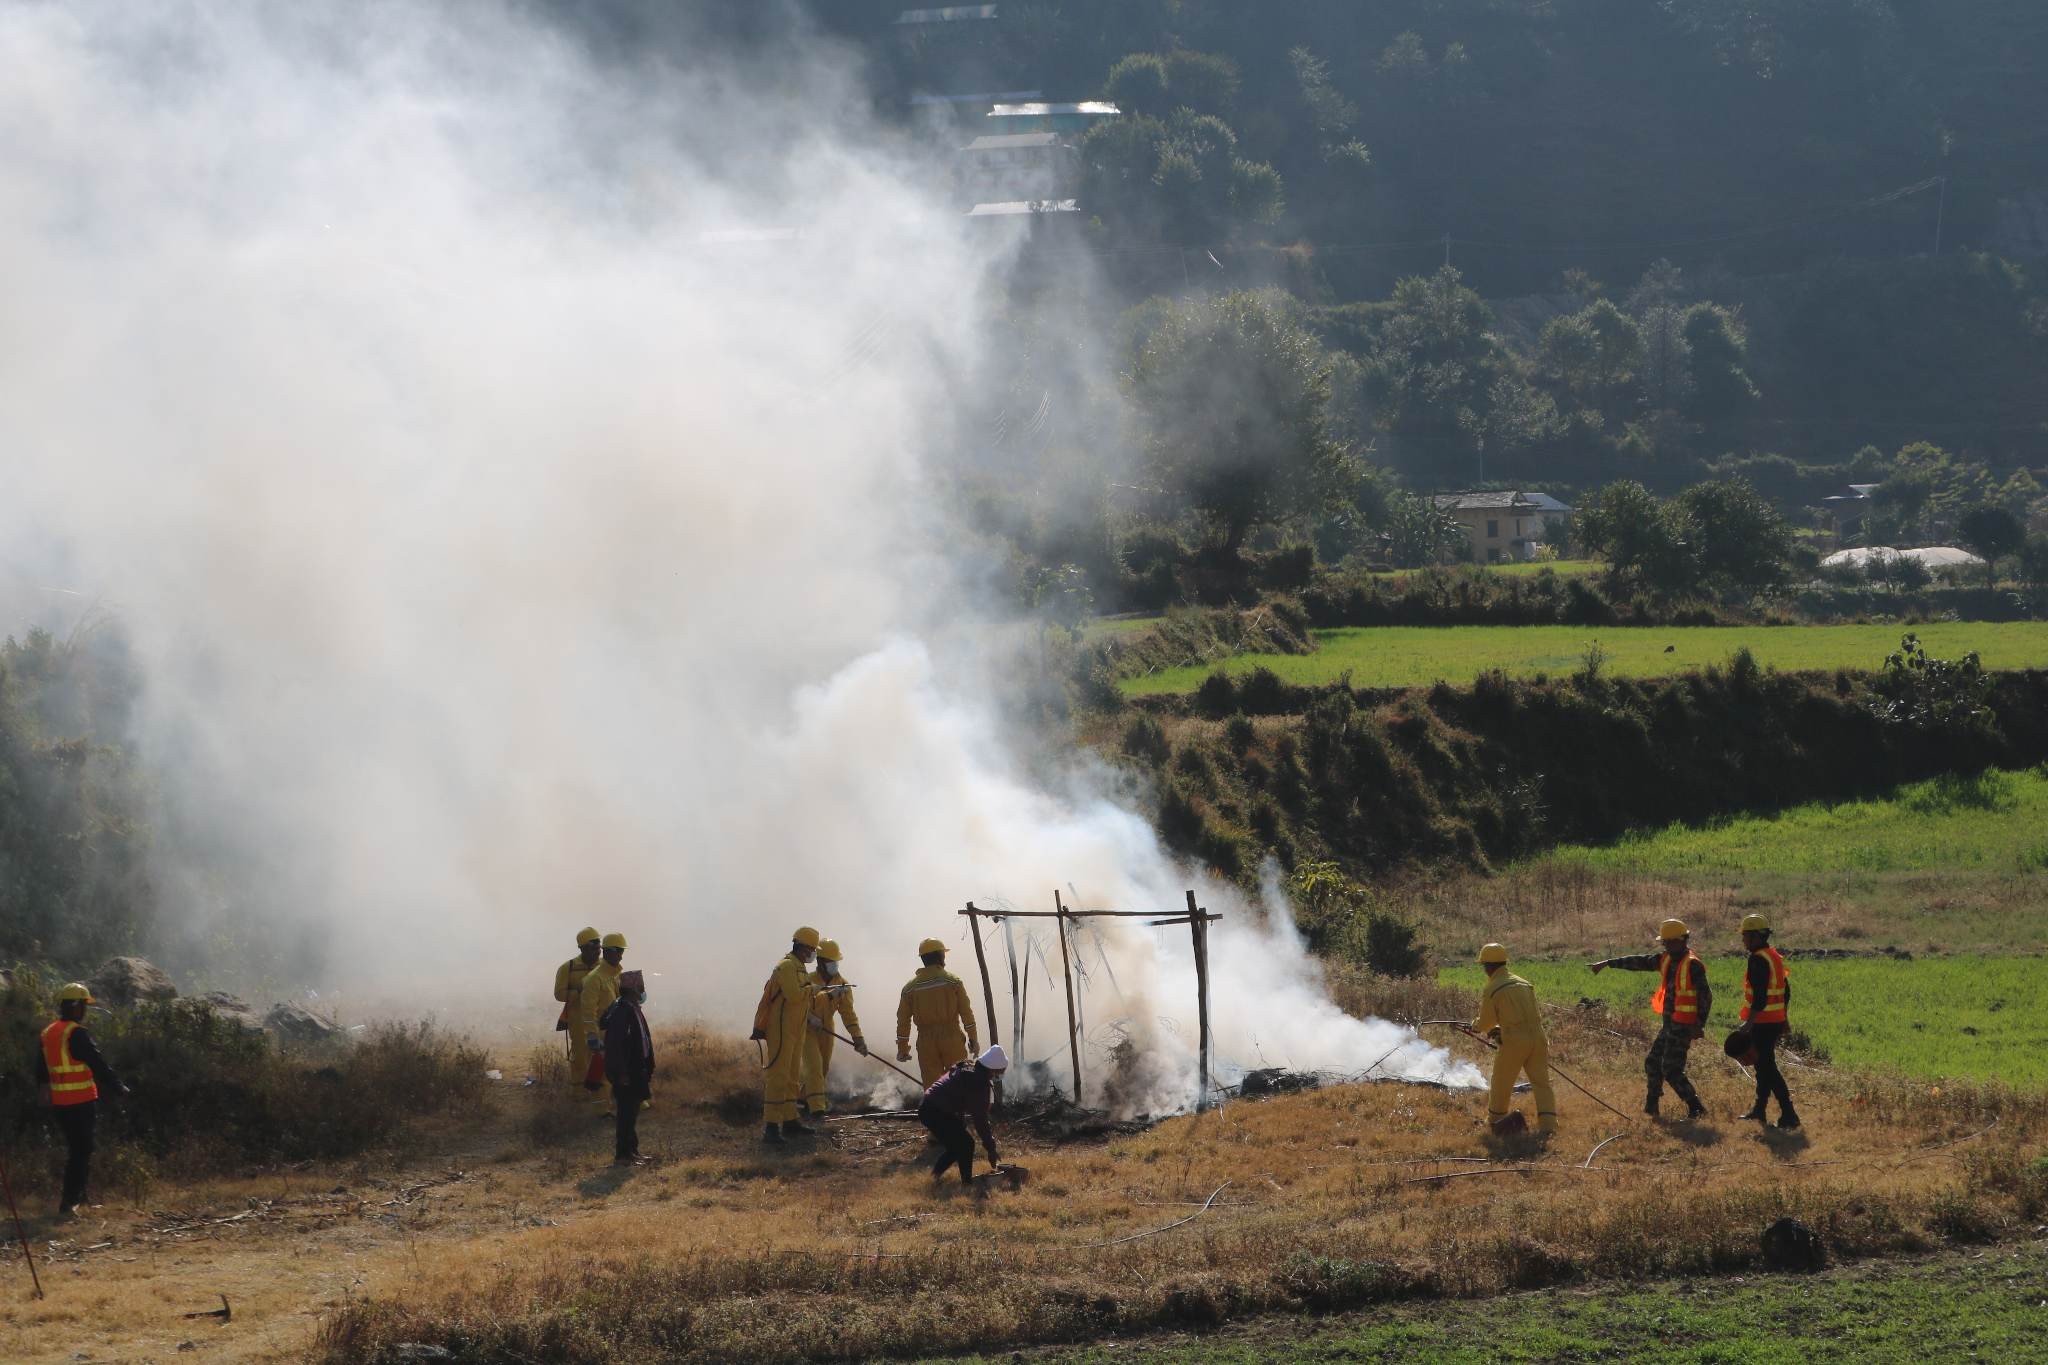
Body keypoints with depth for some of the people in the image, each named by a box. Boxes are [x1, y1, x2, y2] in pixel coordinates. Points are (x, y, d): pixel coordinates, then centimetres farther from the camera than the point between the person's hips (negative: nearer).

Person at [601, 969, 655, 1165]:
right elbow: (616, 1044, -24)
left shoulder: (633, 1010, 12)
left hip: (636, 1073, 10)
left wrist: (648, 1070, 21)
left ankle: (632, 1151, 24)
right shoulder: (622, 1011, -19)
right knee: (627, 1113, -6)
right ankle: (622, 1155, -2)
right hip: (626, 1075, -10)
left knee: (631, 1112, 16)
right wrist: (622, 1073, -24)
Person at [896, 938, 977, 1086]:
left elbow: (903, 1020, 5)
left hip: (926, 1042, 2)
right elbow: (966, 1013, -3)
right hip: (952, 1040, -2)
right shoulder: (953, 981, -2)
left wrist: (902, 1048, 12)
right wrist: (972, 1039, 3)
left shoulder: (911, 987, 4)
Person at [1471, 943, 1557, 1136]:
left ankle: (1496, 1119, 31)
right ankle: (1548, 1124, -10)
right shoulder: (1524, 984, 17)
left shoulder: (1492, 989, -2)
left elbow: (1486, 1022, 3)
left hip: (1514, 1041, -5)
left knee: (1502, 1083, 15)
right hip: (1537, 1037, 5)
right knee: (1541, 1083, 3)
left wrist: (1475, 1026, 27)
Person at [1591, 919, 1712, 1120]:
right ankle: (1651, 1105, 29)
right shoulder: (1665, 960, 10)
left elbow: (1705, 996, -17)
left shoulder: (1692, 965, -16)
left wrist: (1700, 1025, -20)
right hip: (1670, 1024, 9)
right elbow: (1638, 962, 14)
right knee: (1653, 1063, 16)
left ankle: (1696, 1108, -6)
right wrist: (1607, 963, 15)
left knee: (1671, 1069, -11)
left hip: (1683, 1026, -9)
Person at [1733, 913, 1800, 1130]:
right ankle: (1759, 1111, 31)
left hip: (1762, 1023, -10)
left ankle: (1789, 1115, -12)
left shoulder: (1758, 960, -18)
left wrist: (1748, 1023, -25)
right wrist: (1785, 1018, 27)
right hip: (1776, 1021, 10)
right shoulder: (1775, 957, 13)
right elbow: (1786, 991, 19)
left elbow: (1759, 996, -25)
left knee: (1767, 1068, -8)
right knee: (1763, 1065, 20)